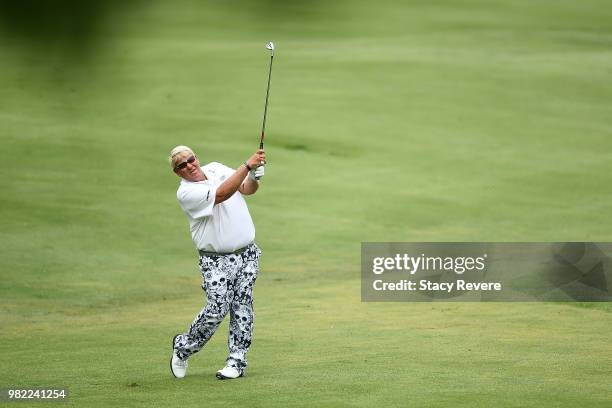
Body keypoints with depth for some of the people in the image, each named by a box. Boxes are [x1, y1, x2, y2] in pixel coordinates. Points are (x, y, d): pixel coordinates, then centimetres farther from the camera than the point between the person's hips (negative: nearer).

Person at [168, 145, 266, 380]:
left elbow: (247, 189, 1)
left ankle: (237, 361, 4)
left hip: (247, 254, 5)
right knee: (217, 309, -11)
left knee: (242, 307, -1)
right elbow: (221, 194, -28)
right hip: (216, 261, -5)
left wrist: (255, 177, -23)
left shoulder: (216, 169, 7)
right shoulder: (186, 193, -14)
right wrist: (248, 165, -33)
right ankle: (182, 347, 11)